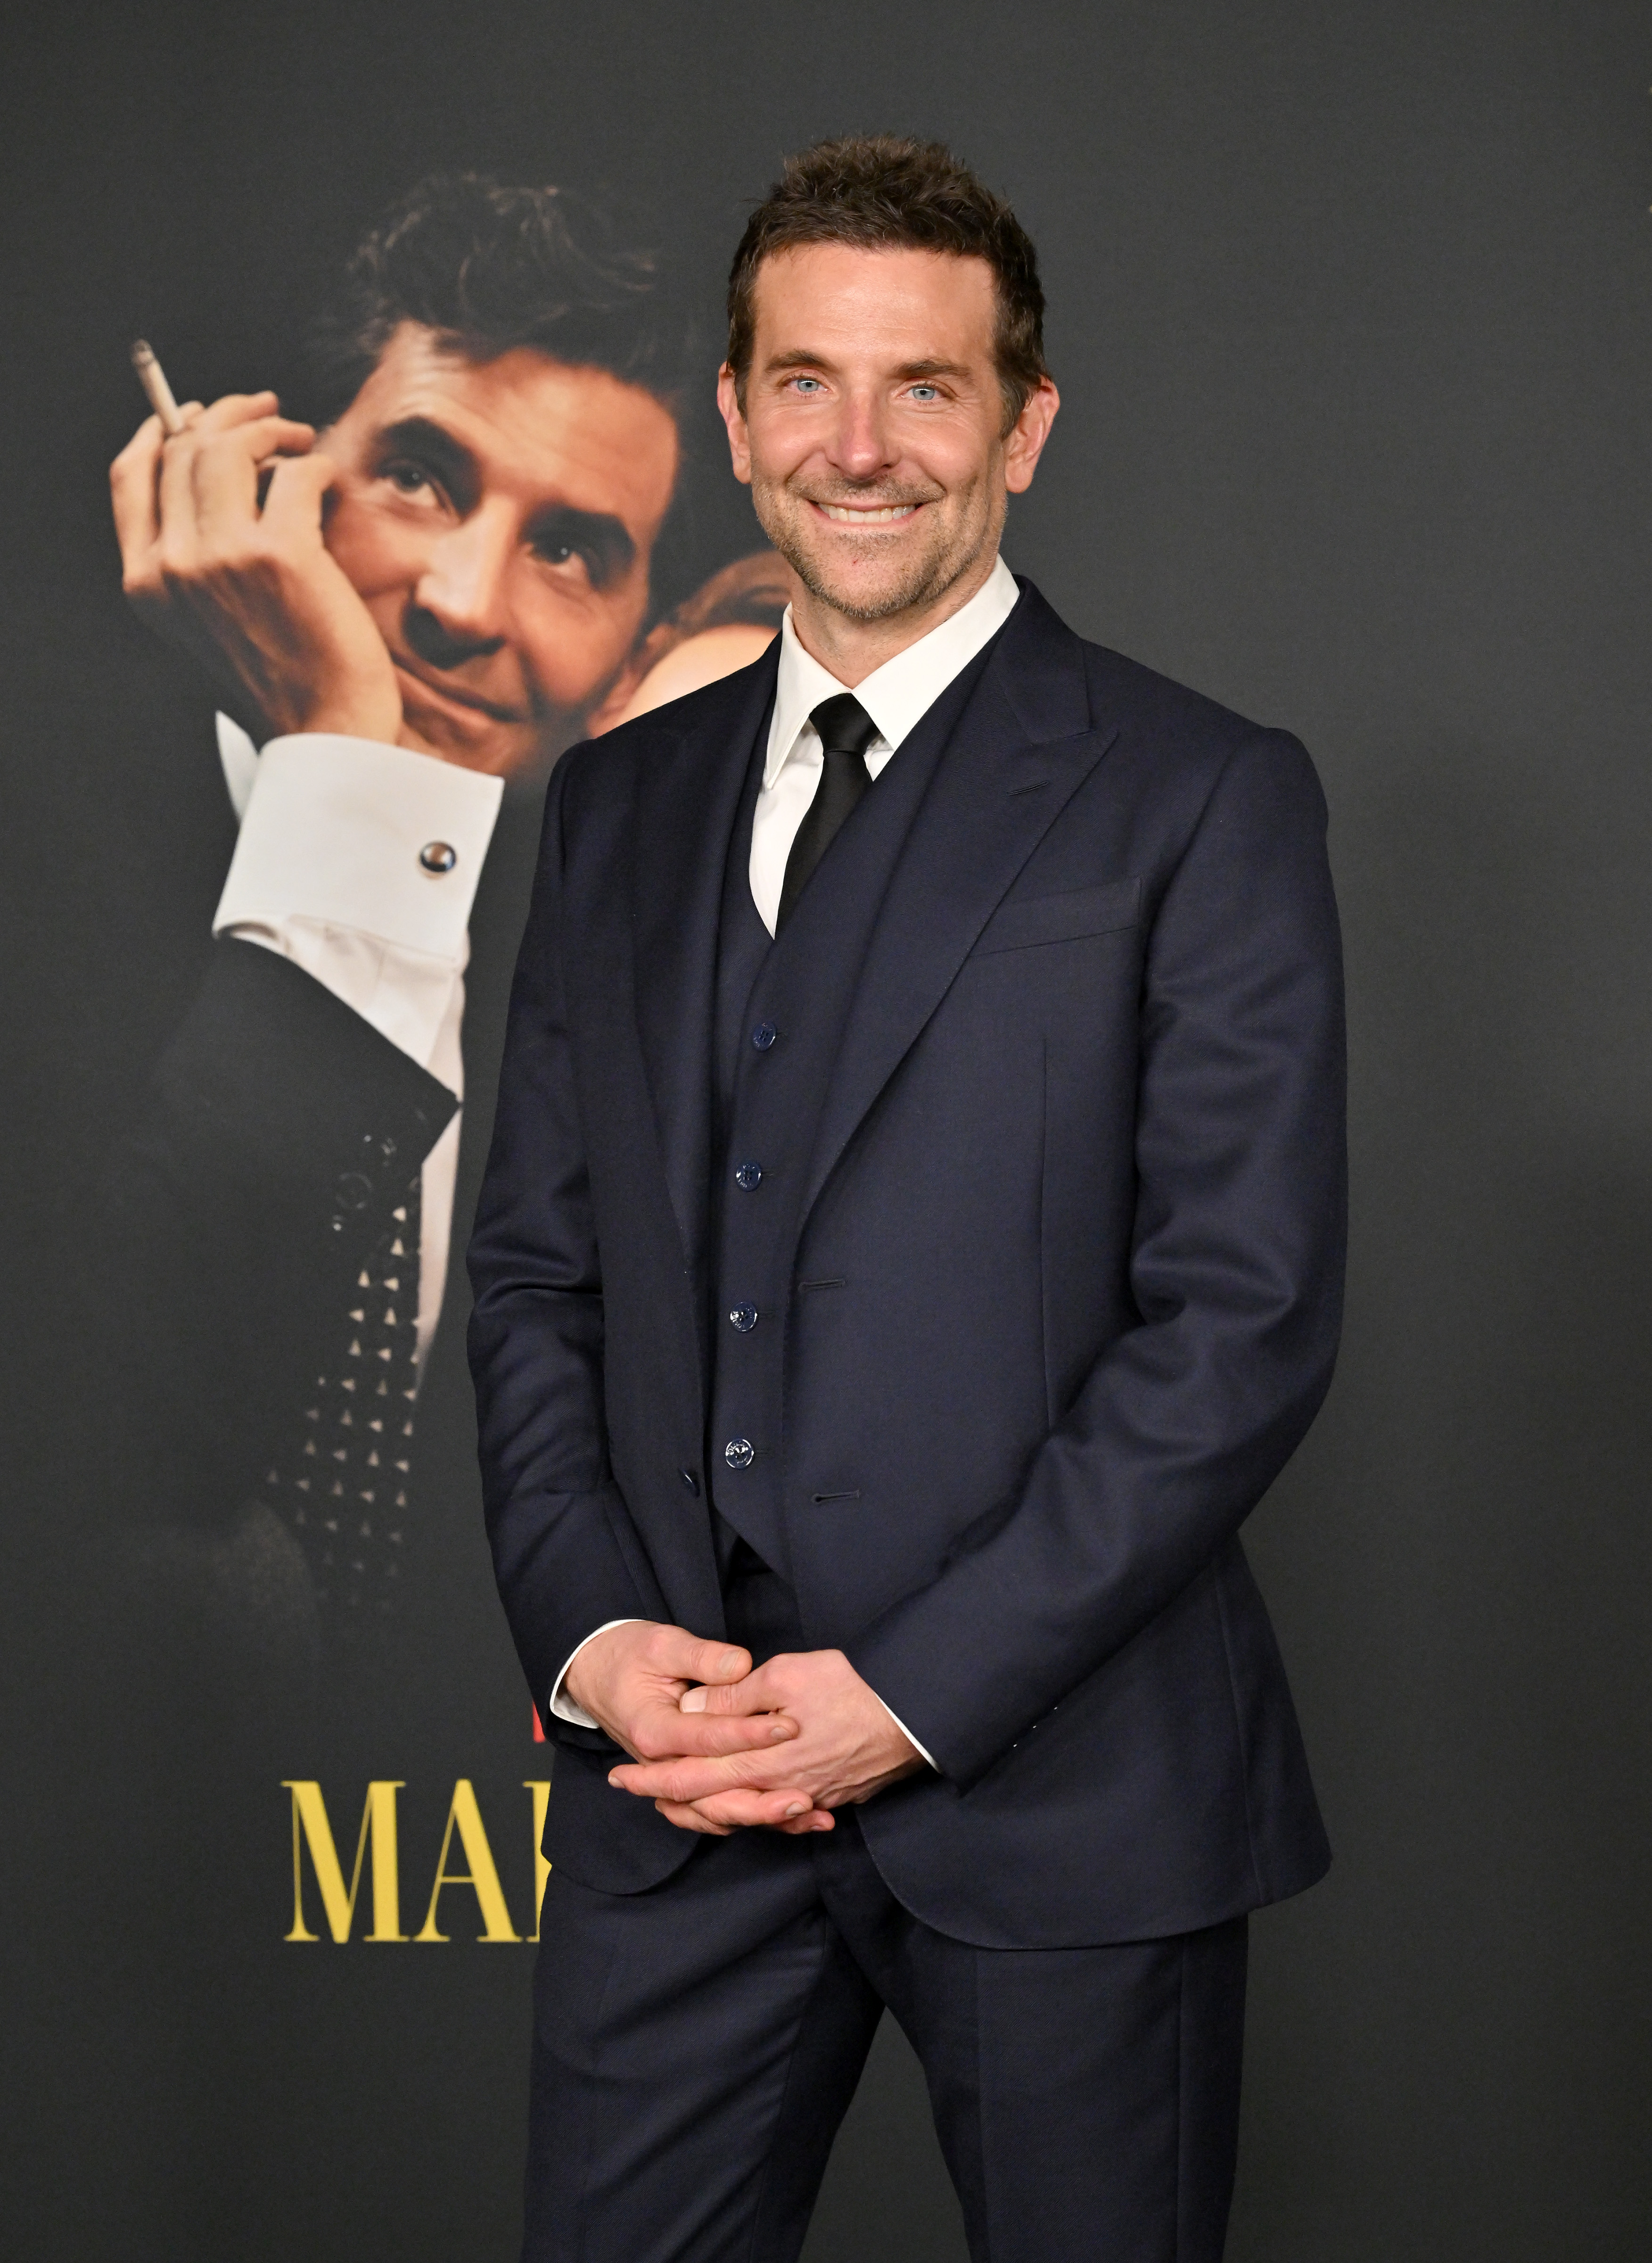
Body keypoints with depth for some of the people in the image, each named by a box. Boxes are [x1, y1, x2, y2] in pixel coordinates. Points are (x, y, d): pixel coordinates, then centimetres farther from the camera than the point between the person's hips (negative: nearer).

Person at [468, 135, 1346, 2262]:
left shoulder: (1203, 798, -3)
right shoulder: (620, 802, 12)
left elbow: (1245, 1314, -10)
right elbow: (533, 1267, 12)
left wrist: (909, 1689, -14)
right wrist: (587, 1635, -4)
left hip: (1054, 1770, -3)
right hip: (676, 1767, 4)